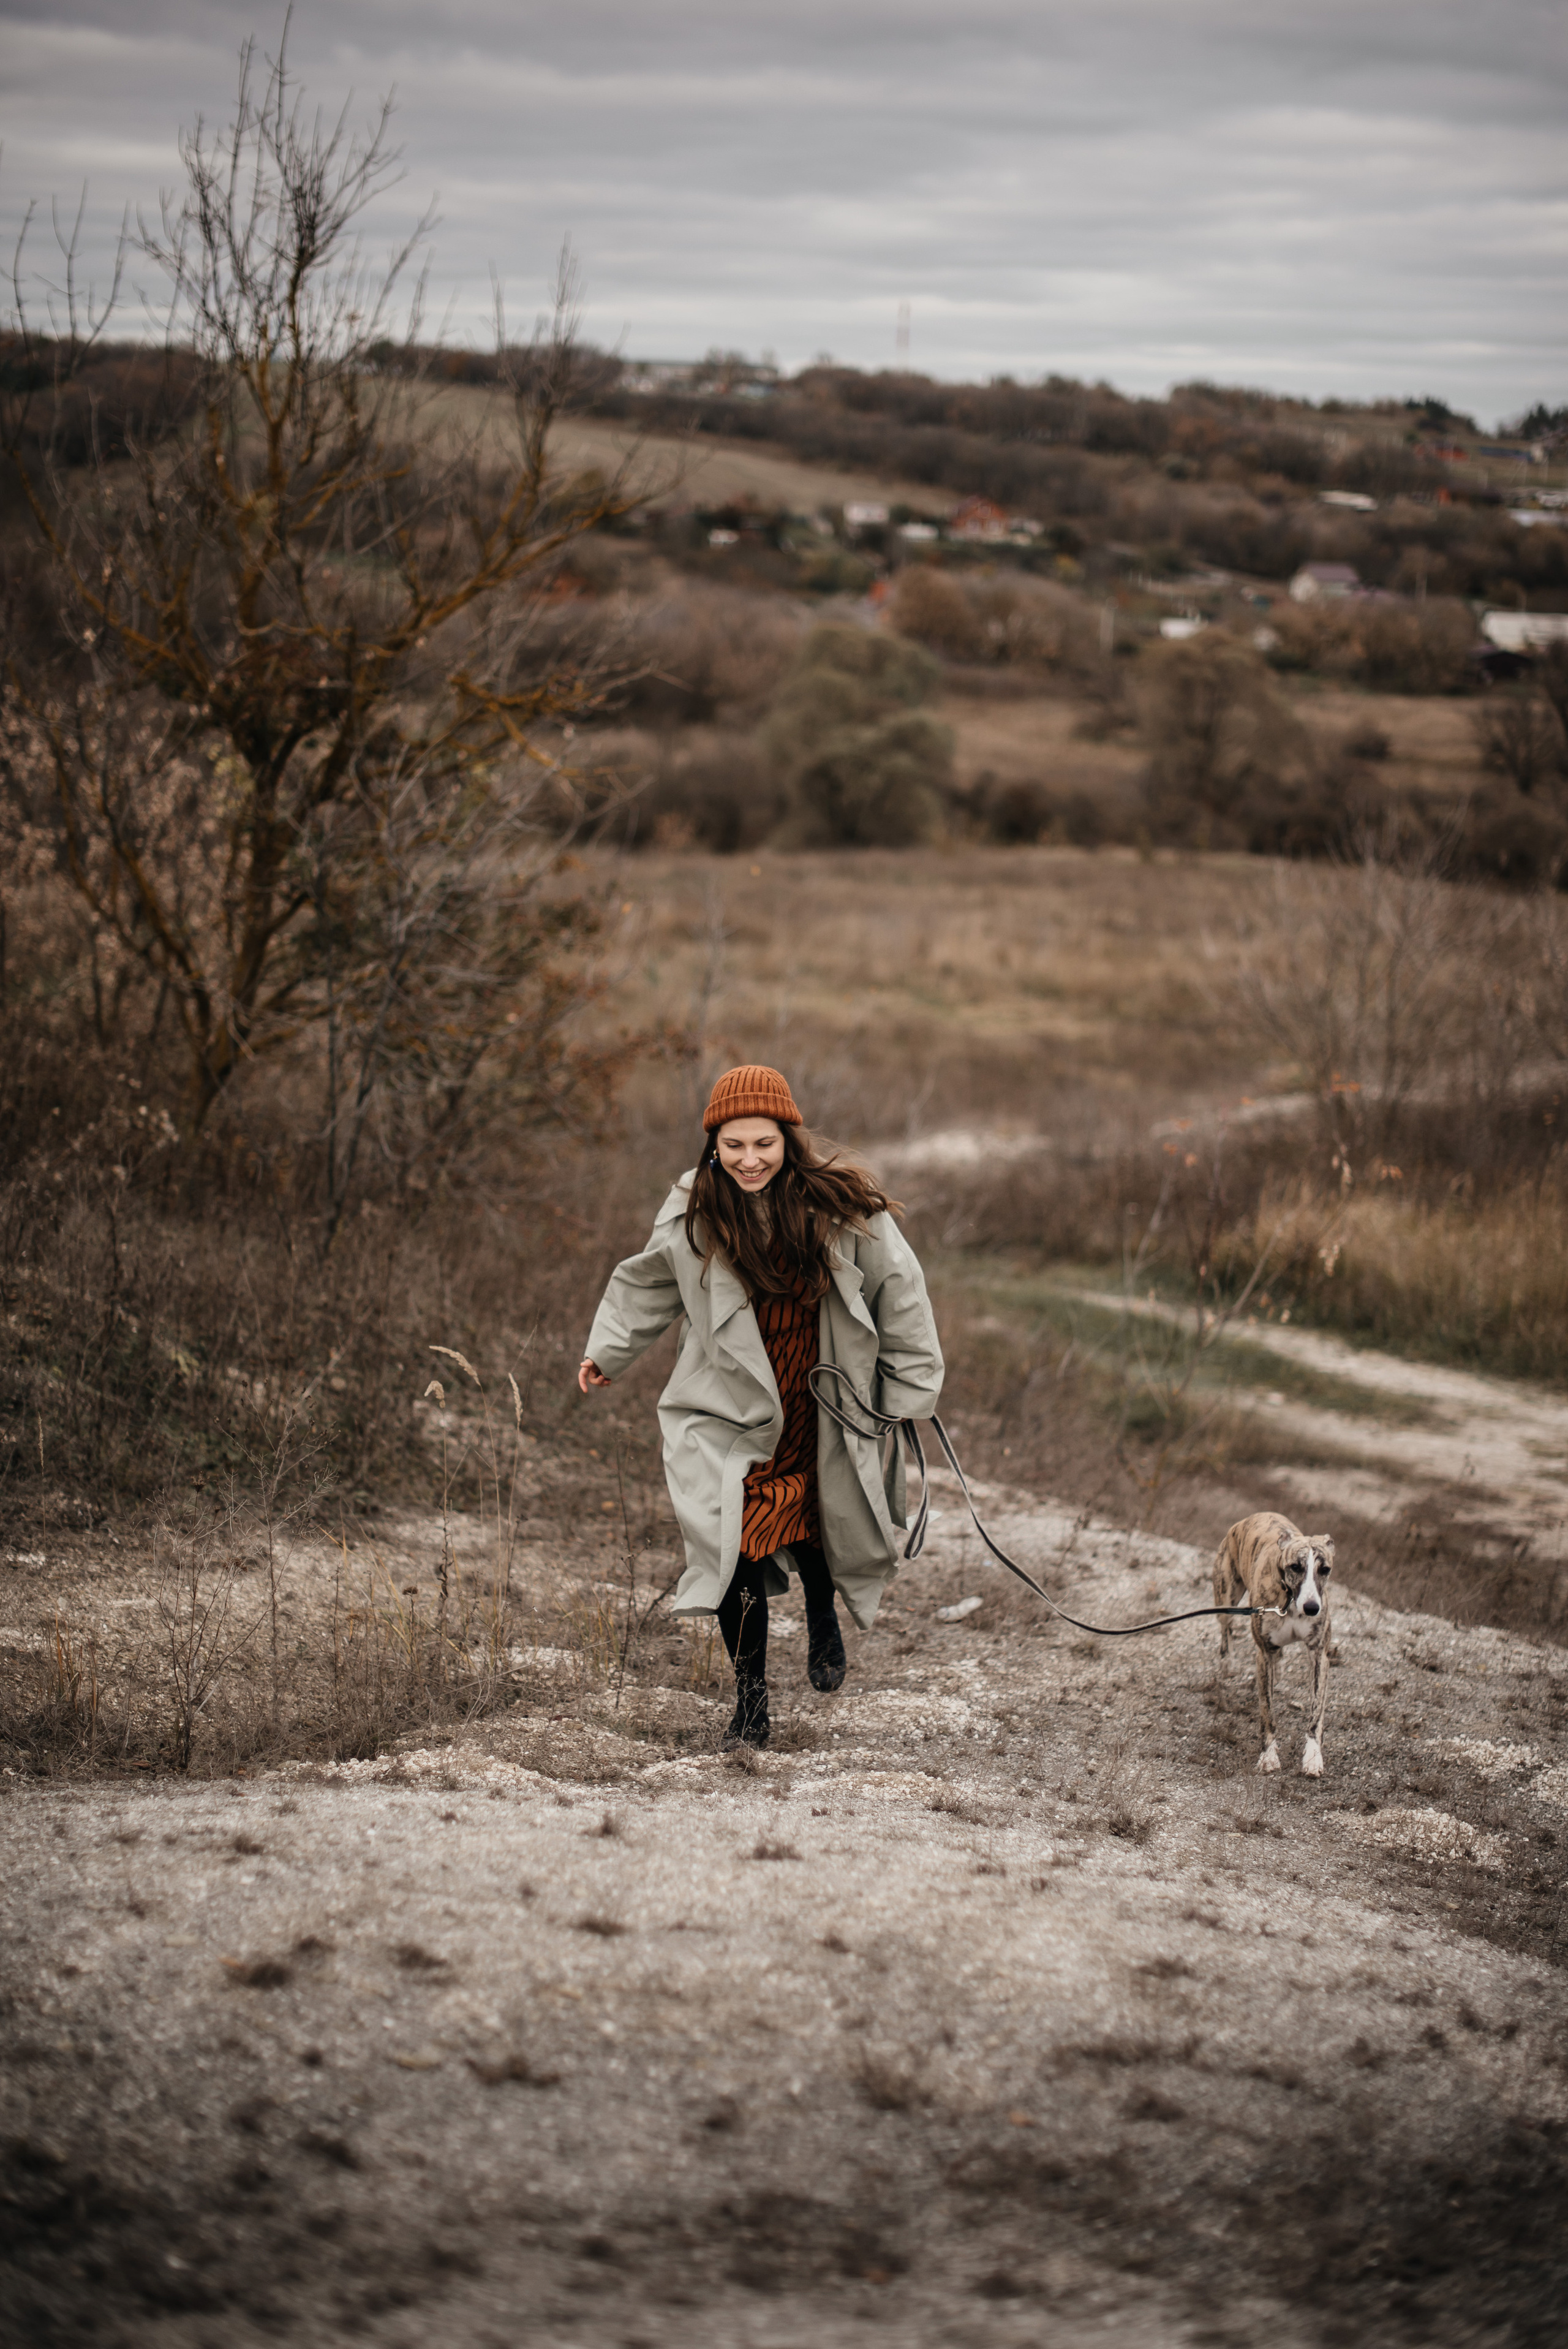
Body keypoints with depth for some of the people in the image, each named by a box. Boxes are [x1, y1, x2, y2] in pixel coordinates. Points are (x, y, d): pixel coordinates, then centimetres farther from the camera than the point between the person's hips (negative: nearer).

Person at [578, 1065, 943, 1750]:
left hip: (820, 1406, 0)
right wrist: (606, 1354, 14)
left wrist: (912, 1387, 4)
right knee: (737, 1540, -12)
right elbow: (646, 1286, 13)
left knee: (812, 1527, 4)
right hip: (731, 1407, 0)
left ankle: (823, 1619, 42)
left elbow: (897, 1293, 0)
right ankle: (750, 1700, 2)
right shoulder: (692, 1213, -7)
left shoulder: (840, 1207, -12)